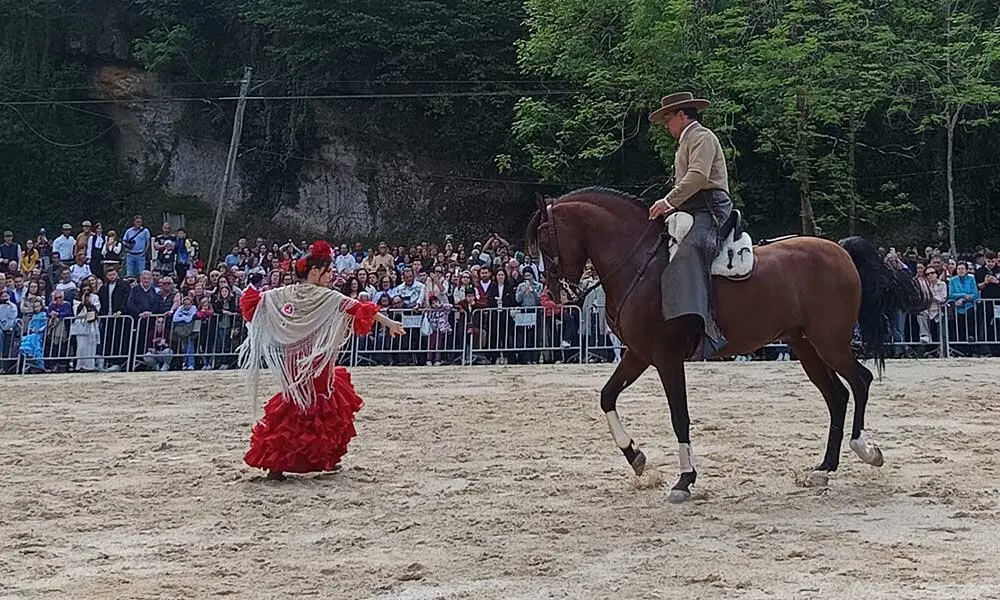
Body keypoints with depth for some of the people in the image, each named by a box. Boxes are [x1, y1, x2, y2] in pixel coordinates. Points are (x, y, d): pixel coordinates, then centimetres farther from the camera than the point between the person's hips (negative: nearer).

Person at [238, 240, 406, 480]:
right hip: (316, 366, -6)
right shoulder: (327, 297, -13)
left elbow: (254, 300, 9)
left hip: (291, 364, 6)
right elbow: (357, 308, -14)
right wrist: (389, 323, -12)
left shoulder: (283, 294, 2)